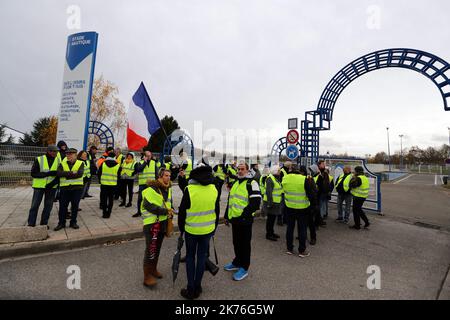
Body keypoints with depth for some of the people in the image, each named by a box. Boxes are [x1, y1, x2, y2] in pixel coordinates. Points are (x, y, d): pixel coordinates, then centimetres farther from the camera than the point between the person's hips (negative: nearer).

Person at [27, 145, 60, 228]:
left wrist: (52, 183, -15)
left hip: (52, 187, 2)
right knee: (35, 205, 3)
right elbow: (33, 174, -11)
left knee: (48, 206, 9)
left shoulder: (58, 161, -1)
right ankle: (31, 224, 16)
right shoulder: (39, 160, -7)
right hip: (39, 186, -2)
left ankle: (44, 223, 22)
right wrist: (48, 173, -22)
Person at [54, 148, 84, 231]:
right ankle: (61, 223, 21)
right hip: (65, 188, 2)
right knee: (63, 206, 6)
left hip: (77, 188, -1)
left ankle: (73, 222, 21)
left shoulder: (80, 163, 2)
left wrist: (66, 175, -13)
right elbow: (58, 173, -10)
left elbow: (80, 174, -14)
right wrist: (71, 173, -19)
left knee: (75, 206, 7)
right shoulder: (62, 164, 8)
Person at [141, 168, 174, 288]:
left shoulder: (168, 189, 8)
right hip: (152, 223, -7)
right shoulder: (151, 189, -17)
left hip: (163, 222, 7)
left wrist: (170, 212, 2)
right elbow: (149, 206, -23)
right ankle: (147, 276, 12)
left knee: (157, 248, 19)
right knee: (151, 249, -3)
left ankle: (153, 269, 36)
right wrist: (165, 211, -25)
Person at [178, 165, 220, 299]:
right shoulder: (214, 189, -6)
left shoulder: (189, 189, -17)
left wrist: (181, 227, 7)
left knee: (190, 257, 16)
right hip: (208, 229, 3)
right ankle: (197, 288, 28)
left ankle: (191, 289, 23)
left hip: (191, 230, -2)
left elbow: (182, 211, -9)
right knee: (202, 256, 17)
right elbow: (216, 211, 4)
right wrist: (214, 228, 18)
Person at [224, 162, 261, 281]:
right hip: (234, 218, 7)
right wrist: (227, 216, 18)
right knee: (236, 243, 20)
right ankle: (237, 262, 39)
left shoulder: (252, 183, -12)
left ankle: (244, 268, 22)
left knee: (245, 244, 7)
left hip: (244, 220, -7)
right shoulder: (235, 183, 14)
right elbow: (230, 201, 20)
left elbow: (256, 203, -18)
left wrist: (244, 214, -20)